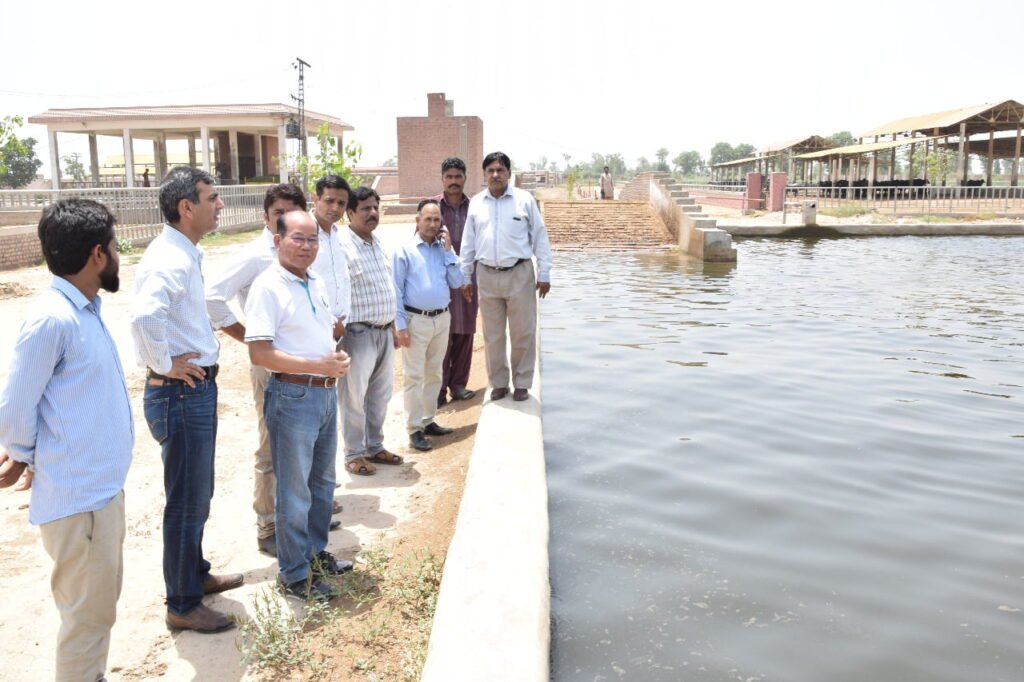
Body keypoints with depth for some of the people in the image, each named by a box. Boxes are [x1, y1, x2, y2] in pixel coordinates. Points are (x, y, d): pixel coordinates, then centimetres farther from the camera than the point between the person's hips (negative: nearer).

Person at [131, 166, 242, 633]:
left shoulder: (186, 255, 10)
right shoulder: (170, 260, -22)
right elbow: (144, 317, -39)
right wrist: (166, 364, -25)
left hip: (198, 388, 10)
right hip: (180, 393, -10)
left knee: (197, 495, 23)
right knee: (187, 502, 3)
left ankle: (196, 574, 40)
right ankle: (183, 605, 18)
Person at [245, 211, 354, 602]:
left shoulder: (315, 284, 10)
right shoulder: (268, 288, -15)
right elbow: (260, 354, -21)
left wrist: (336, 358, 0)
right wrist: (318, 366, -23)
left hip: (326, 393, 8)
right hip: (293, 396, -8)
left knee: (323, 481, 20)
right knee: (295, 491, 3)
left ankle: (316, 553, 36)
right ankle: (294, 574, 17)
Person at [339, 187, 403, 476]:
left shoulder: (377, 243, 12)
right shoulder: (342, 246, -14)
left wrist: (393, 328, 18)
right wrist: (340, 332, -17)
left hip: (384, 331, 8)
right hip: (358, 333, -8)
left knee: (380, 394, 16)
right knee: (354, 396, 3)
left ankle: (375, 446, 30)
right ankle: (354, 454, 16)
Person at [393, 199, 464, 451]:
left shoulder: (444, 248, 9)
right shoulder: (405, 250, -5)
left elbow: (456, 282, 1)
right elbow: (396, 291, -7)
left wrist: (448, 250, -4)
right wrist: (400, 325, -13)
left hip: (442, 319, 5)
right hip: (416, 320, -5)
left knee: (434, 374, 14)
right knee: (414, 377, -2)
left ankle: (428, 420, 26)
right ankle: (415, 429, 4)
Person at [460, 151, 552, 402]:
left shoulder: (525, 200, -2)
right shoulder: (476, 203, 6)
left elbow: (540, 237, 0)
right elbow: (468, 243, 11)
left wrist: (544, 275, -3)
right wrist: (465, 277, 10)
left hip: (519, 274, -2)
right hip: (487, 276, 3)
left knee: (523, 333, 4)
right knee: (492, 334, 10)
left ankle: (522, 383, 18)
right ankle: (498, 383, 23)